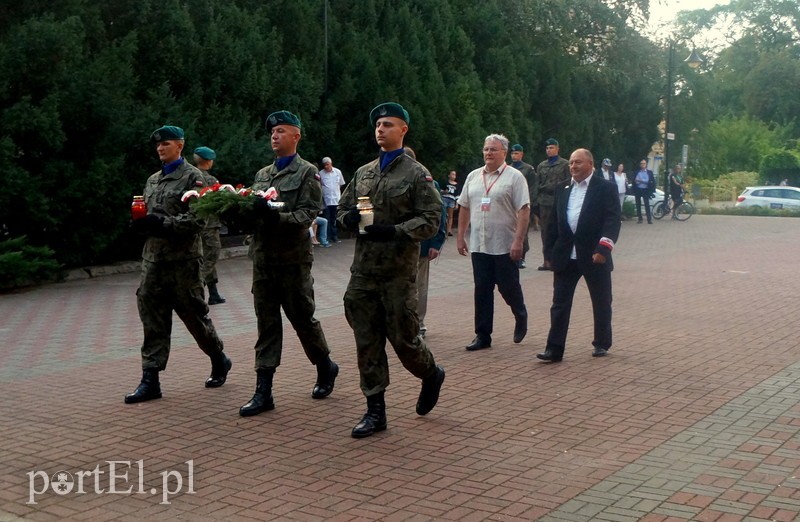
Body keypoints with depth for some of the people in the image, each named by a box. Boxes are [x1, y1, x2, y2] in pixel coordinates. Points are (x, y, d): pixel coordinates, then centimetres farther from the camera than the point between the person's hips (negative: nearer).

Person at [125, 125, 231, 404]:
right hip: (153, 258, 6)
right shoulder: (153, 180, 17)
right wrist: (140, 223, 0)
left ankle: (219, 361, 28)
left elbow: (198, 219, -14)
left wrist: (162, 222, -21)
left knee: (194, 314, 5)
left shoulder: (192, 177, -5)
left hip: (183, 258, -6)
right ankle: (150, 380, 4)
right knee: (153, 320, 2)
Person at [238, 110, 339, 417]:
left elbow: (308, 214, -13)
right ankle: (263, 392, 6)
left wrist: (275, 216, -26)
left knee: (302, 318, 6)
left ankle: (326, 368, 31)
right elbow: (255, 212, 15)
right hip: (263, 259, 5)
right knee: (266, 323, 4)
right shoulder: (262, 174, 16)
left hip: (293, 260, -5)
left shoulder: (307, 173, -3)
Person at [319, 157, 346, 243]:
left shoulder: (338, 172, 4)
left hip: (336, 199, 2)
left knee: (335, 219, 8)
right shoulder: (321, 173, -2)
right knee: (327, 220, -1)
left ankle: (335, 236, 16)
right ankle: (327, 237, 4)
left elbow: (341, 184, 14)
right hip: (326, 200, -2)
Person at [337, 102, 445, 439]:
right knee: (367, 342, 5)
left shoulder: (417, 174, -4)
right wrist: (349, 219, -4)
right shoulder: (363, 173, 14)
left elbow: (431, 220, -9)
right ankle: (375, 411, 13)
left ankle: (432, 375, 33)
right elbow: (343, 207, 20)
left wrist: (394, 231, -22)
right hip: (363, 269, 5)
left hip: (399, 272, -5)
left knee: (403, 337, 1)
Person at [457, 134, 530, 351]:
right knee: (482, 291, 5)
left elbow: (524, 210, -11)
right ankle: (483, 335, 12)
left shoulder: (514, 177, -5)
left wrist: (518, 241, -18)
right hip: (479, 245, 5)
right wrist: (460, 236, 12)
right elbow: (464, 208, 16)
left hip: (505, 246, -4)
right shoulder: (473, 176, 11)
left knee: (508, 287, 5)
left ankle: (521, 317, 34)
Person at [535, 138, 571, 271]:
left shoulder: (565, 164, 4)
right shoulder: (541, 166, 15)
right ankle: (547, 260, 8)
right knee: (545, 232, 4)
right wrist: (536, 202, 7)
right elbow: (538, 184, 14)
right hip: (544, 203, 4)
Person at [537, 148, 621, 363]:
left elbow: (613, 219, -12)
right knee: (560, 303, 0)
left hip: (594, 256, -3)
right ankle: (554, 349, 1)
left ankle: (602, 343, 27)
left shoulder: (606, 188, -4)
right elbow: (554, 222, 13)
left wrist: (603, 248, -22)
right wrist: (550, 251, 9)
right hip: (565, 256, 4)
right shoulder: (562, 189, 11)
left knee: (601, 303, 11)